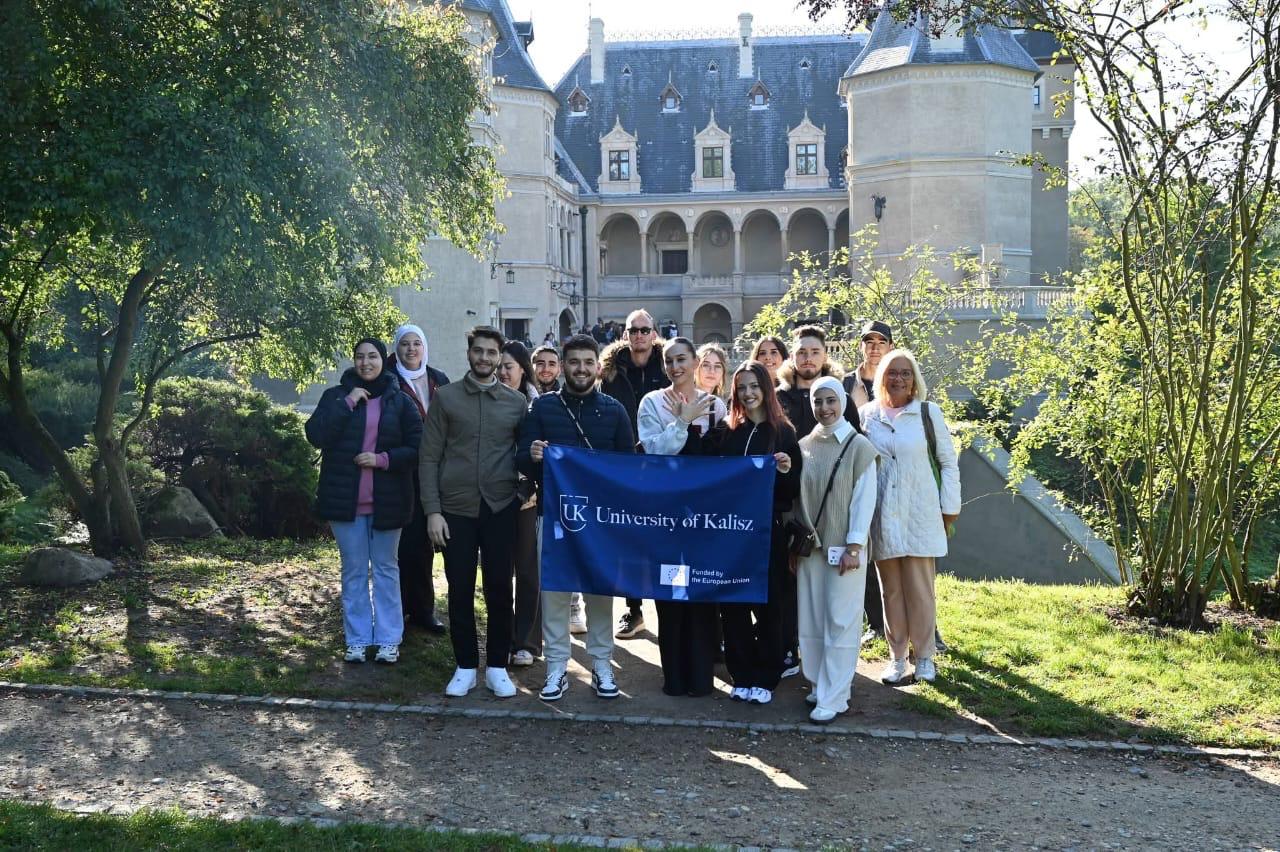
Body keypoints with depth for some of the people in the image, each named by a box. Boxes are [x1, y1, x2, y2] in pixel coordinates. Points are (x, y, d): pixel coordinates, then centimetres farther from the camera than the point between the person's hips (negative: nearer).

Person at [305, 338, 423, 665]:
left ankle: (388, 640, 13)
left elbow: (417, 448, -1)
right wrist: (347, 403, -15)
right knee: (353, 570, 8)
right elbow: (315, 435, -10)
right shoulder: (336, 396, 3)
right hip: (345, 500, 1)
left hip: (387, 501, -1)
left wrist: (383, 459, -15)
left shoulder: (399, 401, 1)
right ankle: (357, 640, 15)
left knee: (385, 569, 8)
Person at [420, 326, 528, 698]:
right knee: (460, 591, 5)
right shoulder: (445, 397, 2)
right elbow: (429, 458, 1)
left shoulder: (517, 402, 6)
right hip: (456, 509, 0)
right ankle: (465, 667, 18)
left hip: (501, 509, 1)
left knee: (499, 589, 5)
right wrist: (432, 510, -6)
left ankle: (497, 667, 17)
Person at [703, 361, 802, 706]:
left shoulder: (783, 433, 2)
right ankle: (741, 676, 16)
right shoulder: (724, 432, 9)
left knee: (768, 606, 3)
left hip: (768, 531, -2)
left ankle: (765, 679, 14)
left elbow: (795, 490, 1)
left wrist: (787, 471, -18)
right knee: (733, 606, 5)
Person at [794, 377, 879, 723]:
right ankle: (820, 684, 22)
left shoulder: (859, 446, -6)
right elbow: (799, 497, 10)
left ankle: (834, 697, 1)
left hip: (844, 547, -4)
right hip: (810, 546, 4)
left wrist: (853, 548, -13)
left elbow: (864, 499, -8)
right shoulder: (804, 445, 7)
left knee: (840, 621, -3)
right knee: (811, 619, 8)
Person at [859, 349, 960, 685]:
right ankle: (896, 657, 18)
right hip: (882, 518, 2)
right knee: (891, 590, 8)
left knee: (920, 590, 1)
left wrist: (950, 507, 2)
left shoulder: (928, 413, 0)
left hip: (920, 517, -2)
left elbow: (948, 462, 4)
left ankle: (924, 656, 14)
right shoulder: (867, 415, 4)